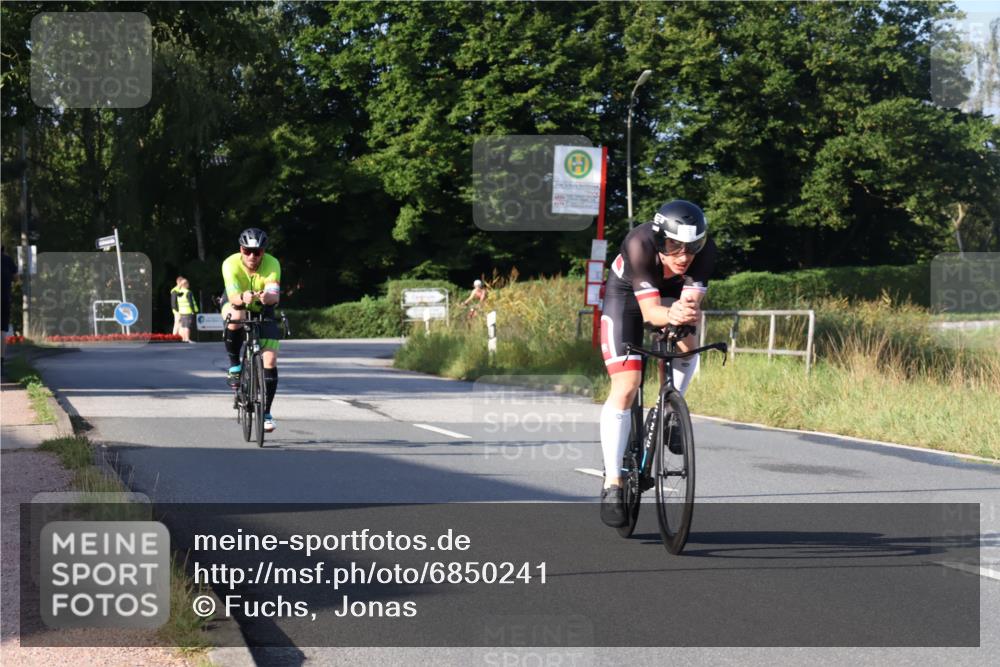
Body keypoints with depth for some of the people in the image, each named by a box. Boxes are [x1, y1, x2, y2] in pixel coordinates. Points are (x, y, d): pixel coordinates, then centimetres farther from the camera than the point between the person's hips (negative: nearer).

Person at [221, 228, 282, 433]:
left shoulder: (272, 264, -26)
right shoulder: (231, 264, -27)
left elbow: (275, 295, -39)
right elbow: (233, 297, -38)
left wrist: (267, 297, -63)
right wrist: (243, 298, -61)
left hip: (262, 311, 1)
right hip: (236, 306, -1)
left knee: (270, 361, -12)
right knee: (236, 316, -39)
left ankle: (266, 412, 1)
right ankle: (234, 365, -17)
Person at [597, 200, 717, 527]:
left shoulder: (705, 251, -30)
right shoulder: (639, 245, -39)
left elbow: (692, 302, -37)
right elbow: (650, 311, -41)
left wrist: (688, 312, -60)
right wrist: (671, 315, -63)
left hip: (671, 294, 4)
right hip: (626, 295, -4)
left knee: (687, 347, -24)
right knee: (625, 389, -15)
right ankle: (612, 483, -11)